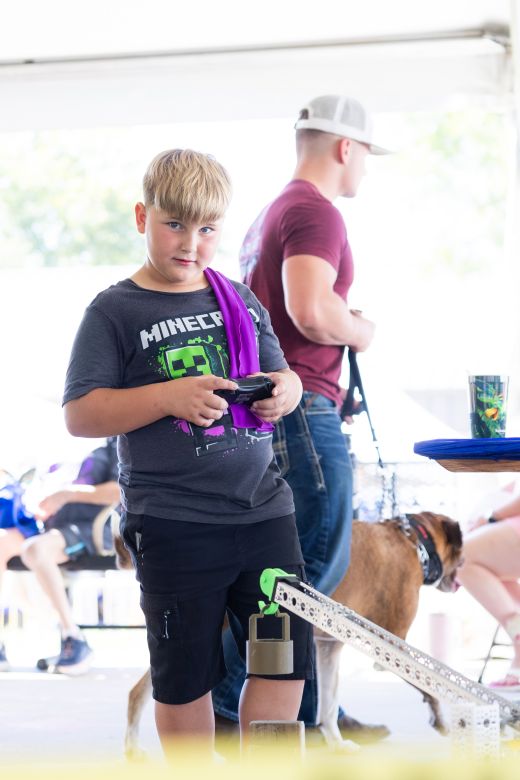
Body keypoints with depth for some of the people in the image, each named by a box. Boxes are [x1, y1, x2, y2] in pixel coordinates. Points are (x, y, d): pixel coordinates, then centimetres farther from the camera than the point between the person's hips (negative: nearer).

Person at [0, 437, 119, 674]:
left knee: (34, 548, -37)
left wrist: (68, 494, -14)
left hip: (89, 528, -8)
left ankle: (73, 638, -30)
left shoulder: (114, 446, 4)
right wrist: (44, 510, 10)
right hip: (55, 523, 8)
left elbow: (121, 491, -13)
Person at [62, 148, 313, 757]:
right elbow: (80, 414, -9)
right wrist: (169, 397, -22)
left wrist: (285, 389, -6)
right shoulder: (115, 312, -4)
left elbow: (283, 376, 19)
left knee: (287, 658, 3)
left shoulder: (241, 302, 11)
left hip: (263, 508, 4)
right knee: (186, 673, 5)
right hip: (173, 525, -4)